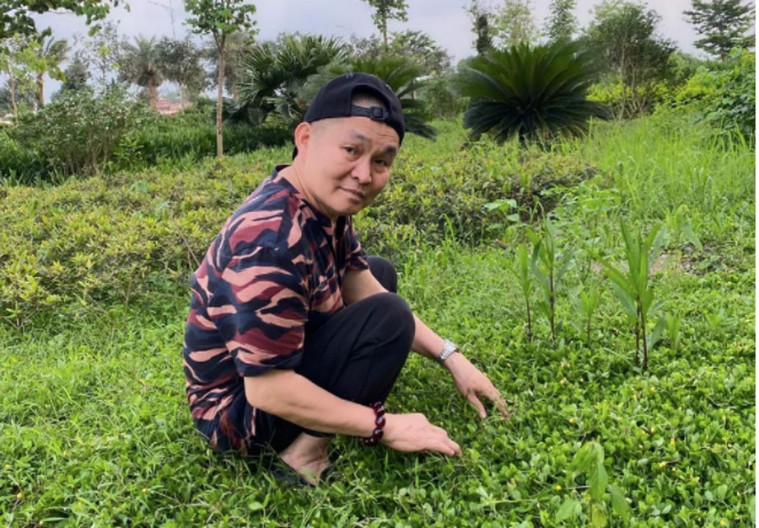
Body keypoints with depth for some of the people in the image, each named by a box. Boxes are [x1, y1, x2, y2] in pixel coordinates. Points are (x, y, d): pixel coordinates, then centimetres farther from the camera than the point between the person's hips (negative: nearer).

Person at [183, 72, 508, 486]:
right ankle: (304, 449, -15)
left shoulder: (326, 204, -5)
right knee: (387, 318, -22)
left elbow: (367, 290, 3)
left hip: (281, 361, 9)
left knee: (381, 272, 14)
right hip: (240, 409, -9)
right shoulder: (271, 240, -34)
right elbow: (267, 390, -33)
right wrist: (384, 427, -24)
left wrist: (451, 357, -3)